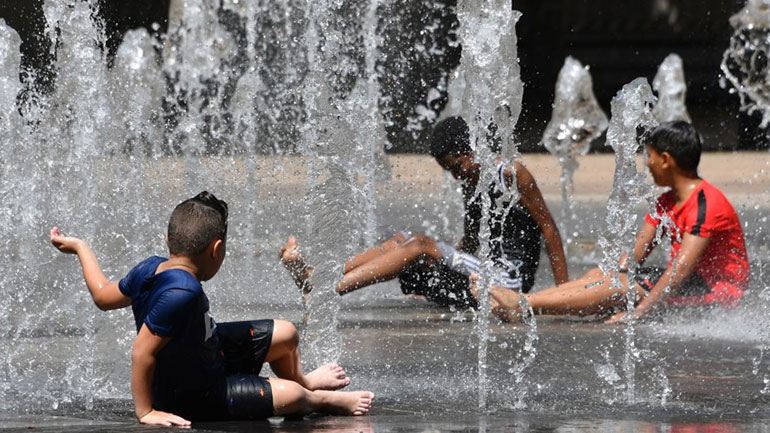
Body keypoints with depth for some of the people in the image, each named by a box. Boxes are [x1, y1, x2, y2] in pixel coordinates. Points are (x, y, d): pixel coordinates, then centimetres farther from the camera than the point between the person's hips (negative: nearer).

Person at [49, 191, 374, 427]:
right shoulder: (182, 292, -39)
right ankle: (324, 400, 24)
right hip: (192, 399, -10)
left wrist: (80, 247, 18)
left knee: (285, 334, 15)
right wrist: (146, 411, -29)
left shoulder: (150, 269, -13)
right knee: (289, 397, -12)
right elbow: (142, 351, -38)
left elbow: (104, 296, 4)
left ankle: (301, 380, 49)